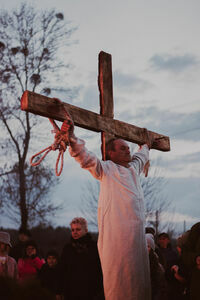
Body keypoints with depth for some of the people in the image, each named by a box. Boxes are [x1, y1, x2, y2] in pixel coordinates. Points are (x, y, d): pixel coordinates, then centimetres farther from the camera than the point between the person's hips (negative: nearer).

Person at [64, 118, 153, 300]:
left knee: (139, 276, 6)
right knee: (118, 277, -10)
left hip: (137, 230, 7)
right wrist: (72, 138, -27)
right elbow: (86, 157, -12)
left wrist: (147, 145, 64)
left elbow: (142, 156, 46)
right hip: (116, 233, -7)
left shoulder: (133, 167, 23)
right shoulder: (106, 168, 4)